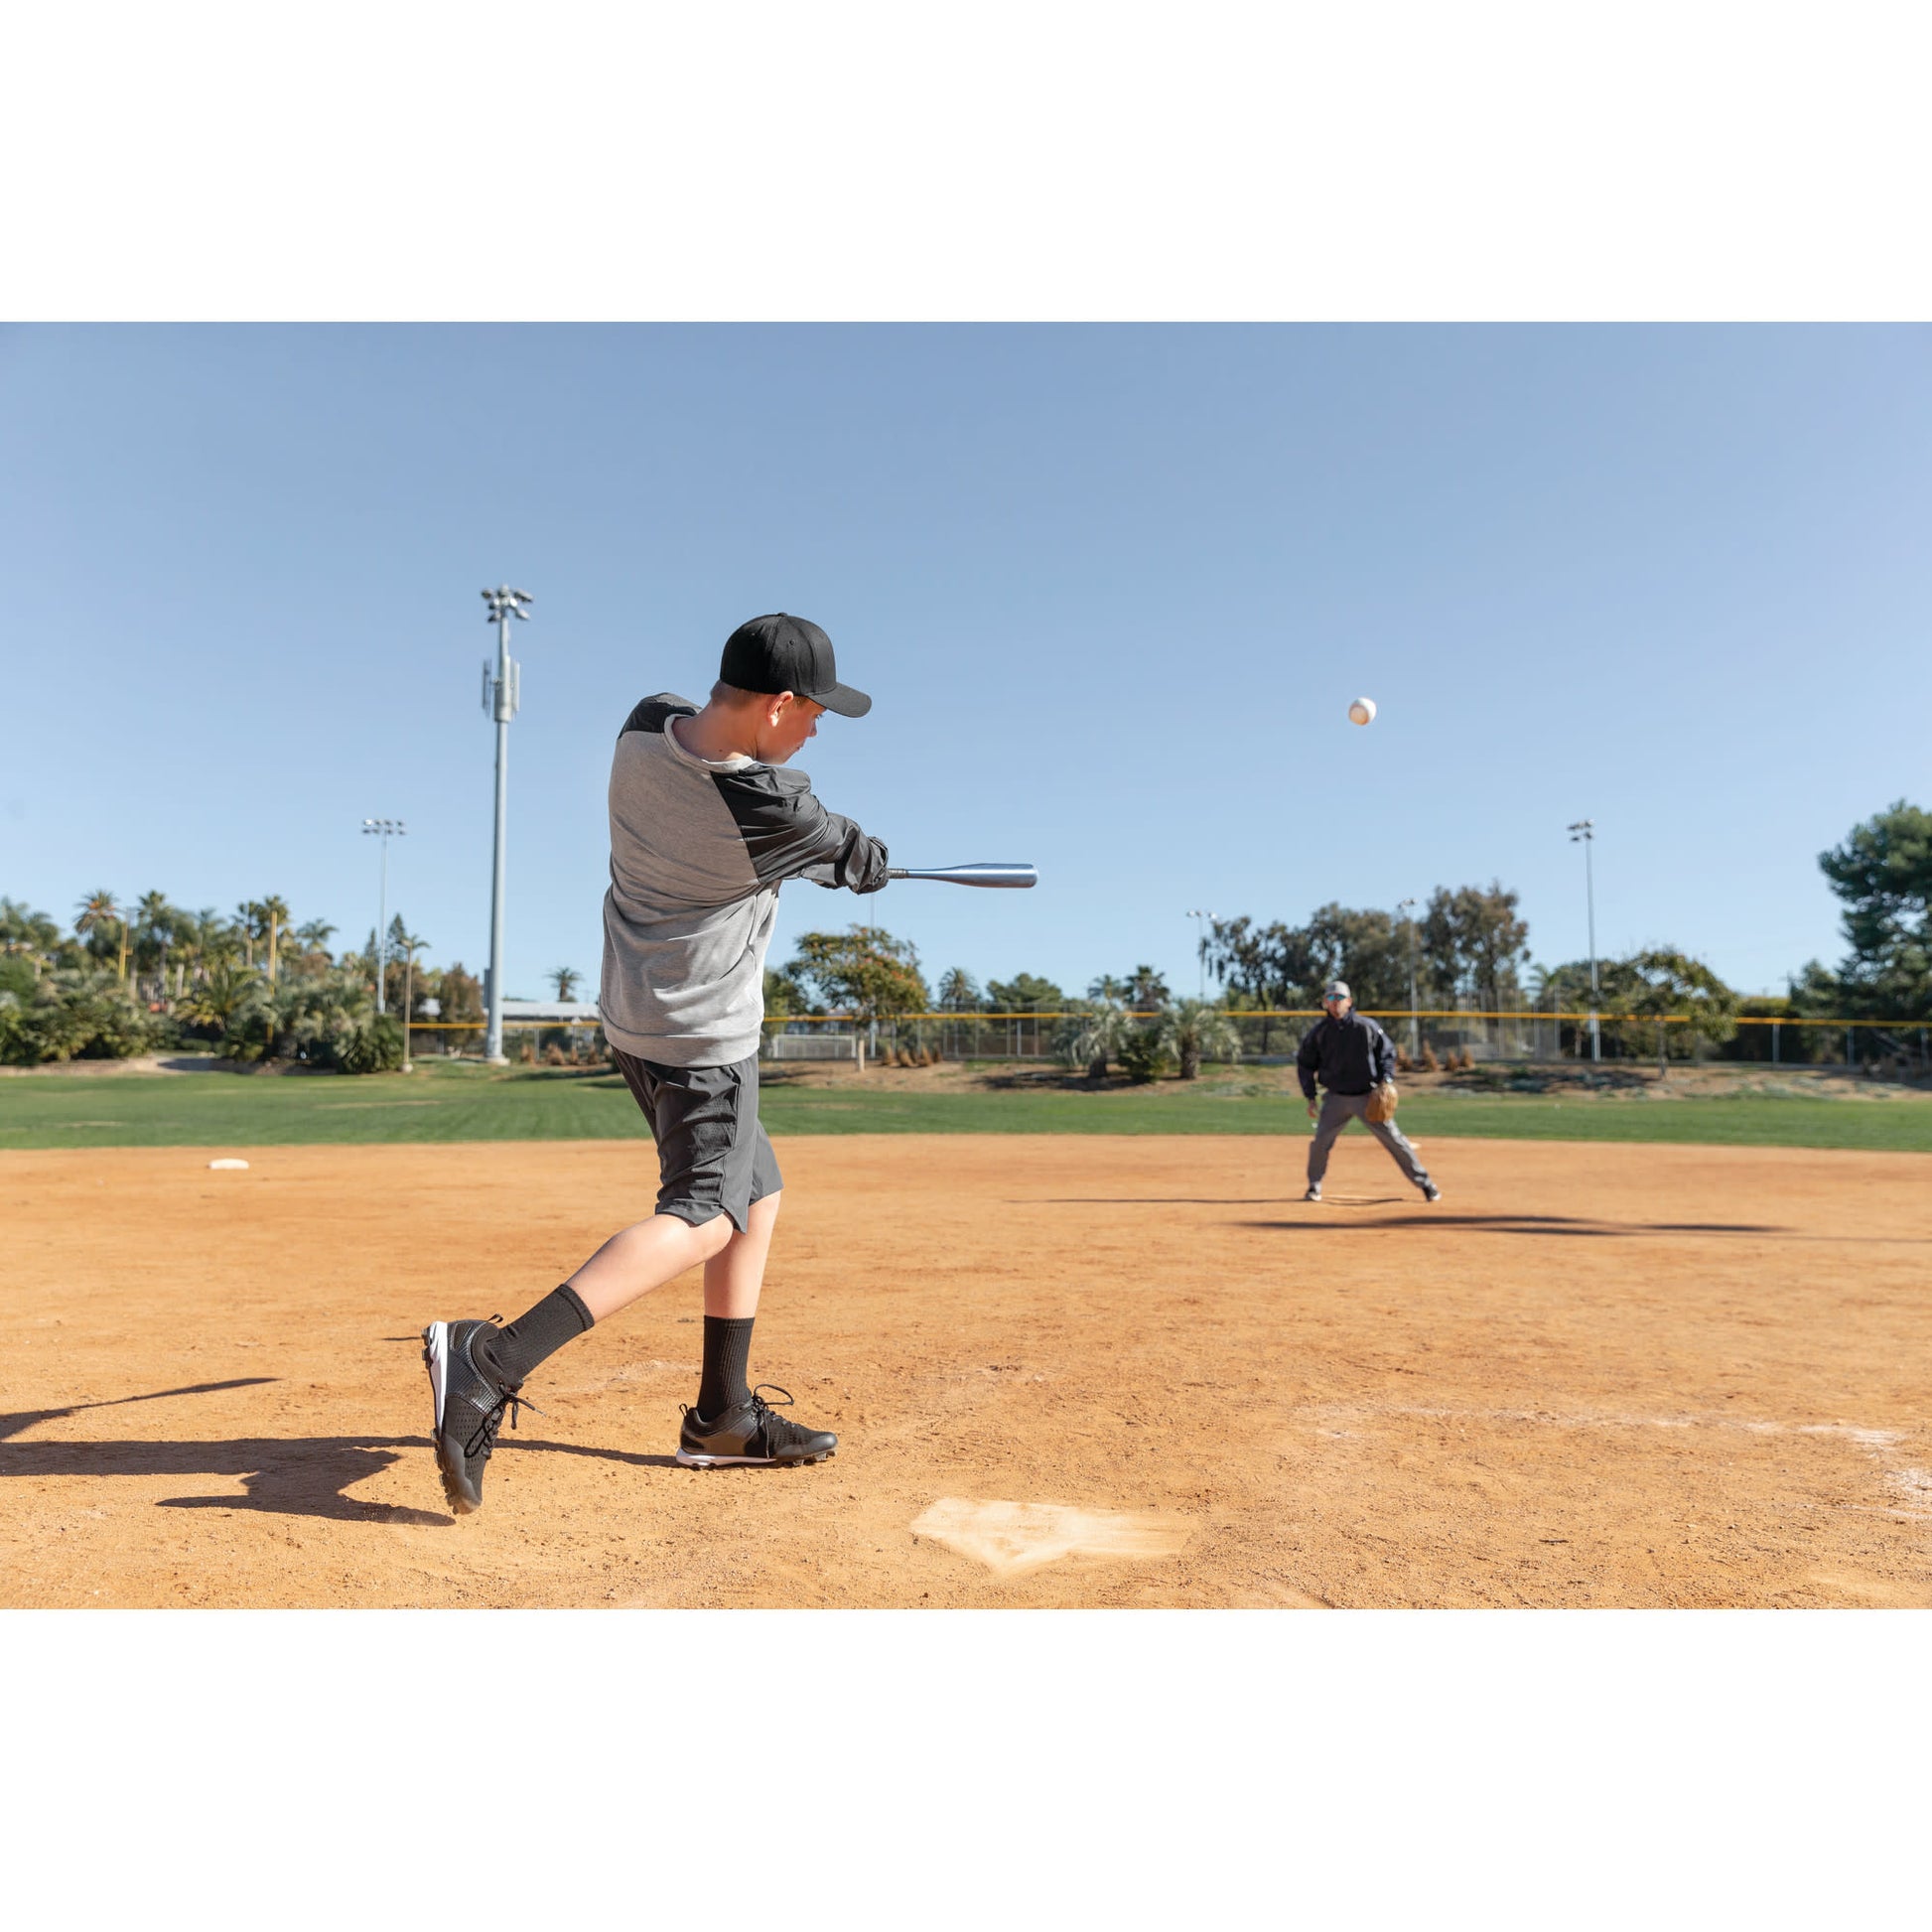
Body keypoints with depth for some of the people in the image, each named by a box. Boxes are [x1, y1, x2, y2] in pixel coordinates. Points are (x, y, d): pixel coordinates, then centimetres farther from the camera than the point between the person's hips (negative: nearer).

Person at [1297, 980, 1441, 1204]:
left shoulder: (1366, 1026, -5)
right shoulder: (1318, 1031, -1)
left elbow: (1388, 1052, 6)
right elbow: (1305, 1065, 8)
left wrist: (1386, 1080, -9)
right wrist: (1310, 1098, 2)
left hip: (1368, 1097, -1)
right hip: (1336, 1099, 1)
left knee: (1394, 1139, -1)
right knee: (1320, 1143, -7)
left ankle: (1424, 1183, 11)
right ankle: (1314, 1186, 14)